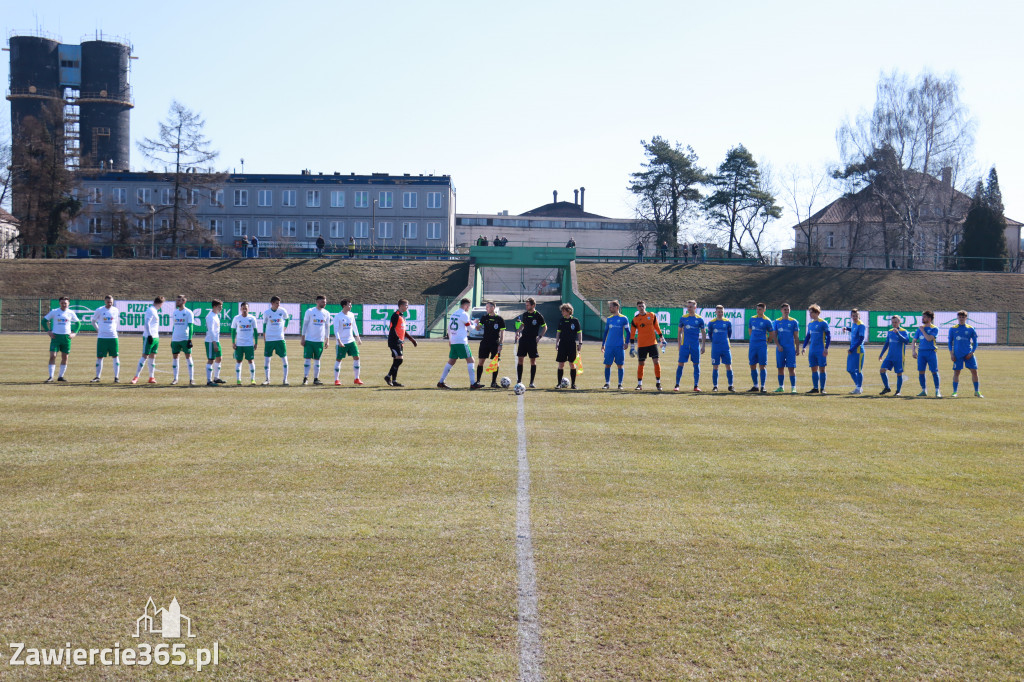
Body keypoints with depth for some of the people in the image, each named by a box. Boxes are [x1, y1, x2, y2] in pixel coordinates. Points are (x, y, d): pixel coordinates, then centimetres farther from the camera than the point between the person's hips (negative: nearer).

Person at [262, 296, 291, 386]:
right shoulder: (266, 313, -1)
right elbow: (264, 326, 8)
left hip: (280, 339, 0)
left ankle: (285, 379, 4)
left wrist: (284, 329, 8)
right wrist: (264, 340, 5)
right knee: (266, 359, 0)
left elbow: (287, 319, 19)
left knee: (284, 359, -3)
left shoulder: (282, 311, 0)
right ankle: (267, 379, 10)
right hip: (269, 339, 0)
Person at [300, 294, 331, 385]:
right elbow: (305, 324, 0)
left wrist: (327, 340, 9)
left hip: (320, 340, 3)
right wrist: (302, 338, -4)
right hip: (309, 340, -3)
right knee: (307, 359, -5)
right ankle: (305, 378, -1)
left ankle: (316, 379, 11)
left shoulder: (326, 314, 7)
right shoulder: (310, 311, -3)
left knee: (317, 360, 7)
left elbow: (327, 327, 13)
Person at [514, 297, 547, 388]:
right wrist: (518, 332, 5)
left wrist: (540, 336, -10)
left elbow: (545, 327, 1)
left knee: (533, 361, 1)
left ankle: (532, 382, 6)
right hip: (523, 339, 4)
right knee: (520, 359, 0)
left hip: (532, 340, -4)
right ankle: (519, 380, 7)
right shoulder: (524, 315, 8)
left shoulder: (538, 316, -5)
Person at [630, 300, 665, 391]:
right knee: (640, 364, 1)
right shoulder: (635, 319, -1)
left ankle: (658, 382, 6)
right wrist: (632, 347, -4)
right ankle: (639, 384, 10)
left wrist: (662, 339, 14)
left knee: (656, 362, -5)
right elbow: (632, 334, 0)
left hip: (653, 343, 1)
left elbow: (657, 327, 14)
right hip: (641, 345, -1)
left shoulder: (652, 315, 5)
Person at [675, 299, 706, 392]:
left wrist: (703, 346, 2)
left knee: (696, 365, 3)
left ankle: (696, 386, 9)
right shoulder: (683, 318, 4)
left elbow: (703, 333, 7)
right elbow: (680, 332, 11)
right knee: (680, 364, -4)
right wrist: (679, 345, 8)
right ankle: (677, 385, 2)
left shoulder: (699, 319, 2)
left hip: (696, 346, 0)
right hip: (684, 345, 0)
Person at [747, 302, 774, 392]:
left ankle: (763, 387, -1)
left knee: (762, 366, -5)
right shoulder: (752, 319, 10)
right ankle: (755, 386, 14)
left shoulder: (767, 321, -4)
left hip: (762, 346, -5)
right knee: (752, 366, 6)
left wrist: (767, 341, 8)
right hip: (752, 345, 5)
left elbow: (772, 335, 3)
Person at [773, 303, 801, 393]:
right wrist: (778, 345, -8)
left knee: (791, 368, -5)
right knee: (780, 368, 5)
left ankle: (793, 388, -4)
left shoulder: (793, 322, 4)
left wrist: (797, 349, 0)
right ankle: (781, 387, 13)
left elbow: (796, 337, 5)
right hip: (780, 348, 2)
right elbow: (775, 336, 6)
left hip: (790, 348, -2)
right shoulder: (777, 322, 8)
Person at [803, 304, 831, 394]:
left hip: (821, 351, -6)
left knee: (821, 369, -3)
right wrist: (804, 347, 12)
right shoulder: (810, 324, 13)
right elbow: (807, 336, 21)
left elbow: (828, 336, -7)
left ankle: (822, 389, 1)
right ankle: (815, 388, 14)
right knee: (814, 369, 7)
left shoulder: (823, 323, -7)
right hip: (812, 351, 6)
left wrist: (826, 348, -13)